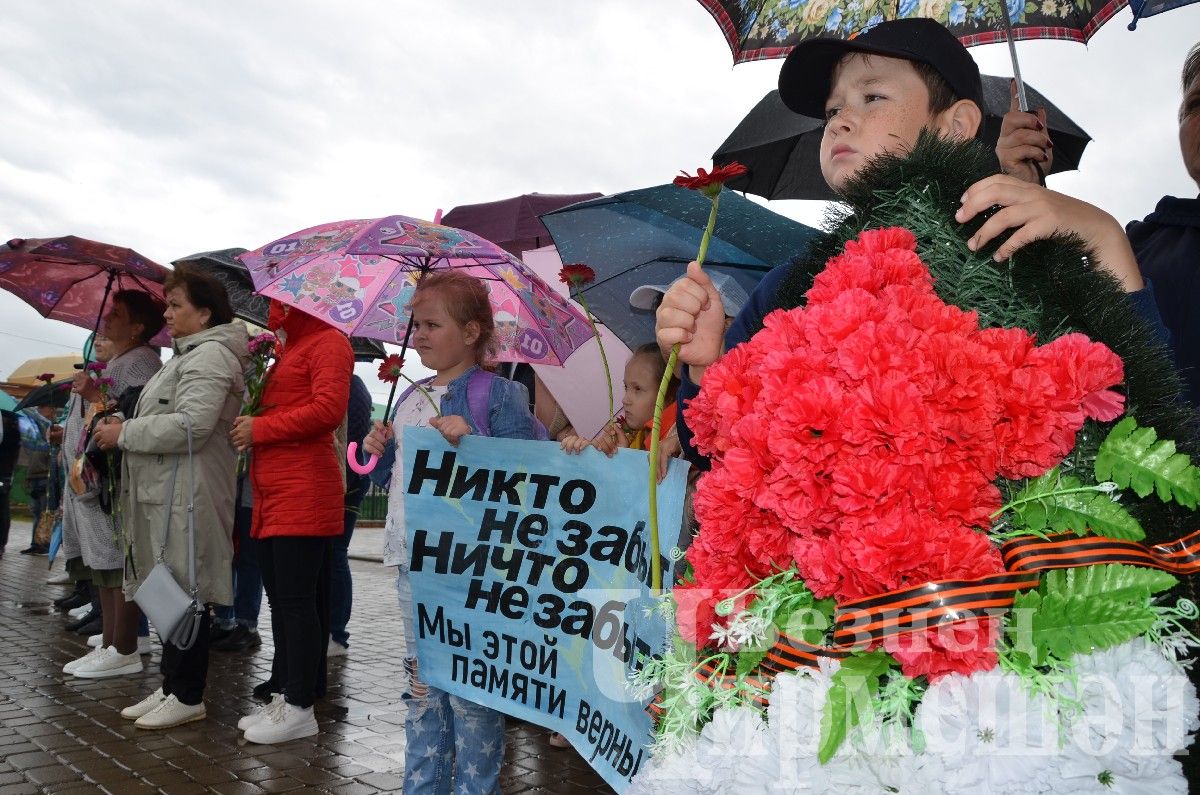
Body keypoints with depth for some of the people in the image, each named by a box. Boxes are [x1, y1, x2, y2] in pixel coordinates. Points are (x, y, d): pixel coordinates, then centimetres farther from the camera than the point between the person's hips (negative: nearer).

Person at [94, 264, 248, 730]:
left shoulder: (210, 355, -12)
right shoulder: (187, 355, 22)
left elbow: (191, 426, -23)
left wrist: (124, 434, -14)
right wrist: (126, 427, 12)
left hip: (186, 499, -11)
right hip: (164, 495, 11)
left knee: (183, 593, -4)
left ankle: (187, 696, 6)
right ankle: (172, 686, 23)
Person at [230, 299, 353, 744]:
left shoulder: (327, 342, -5)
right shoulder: (288, 349, 24)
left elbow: (328, 409, -17)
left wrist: (260, 428, -10)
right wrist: (249, 426, 13)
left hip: (304, 494, -10)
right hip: (273, 497, 10)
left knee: (297, 599, -6)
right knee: (280, 599, 12)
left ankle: (299, 708, 1)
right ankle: (284, 694, 20)